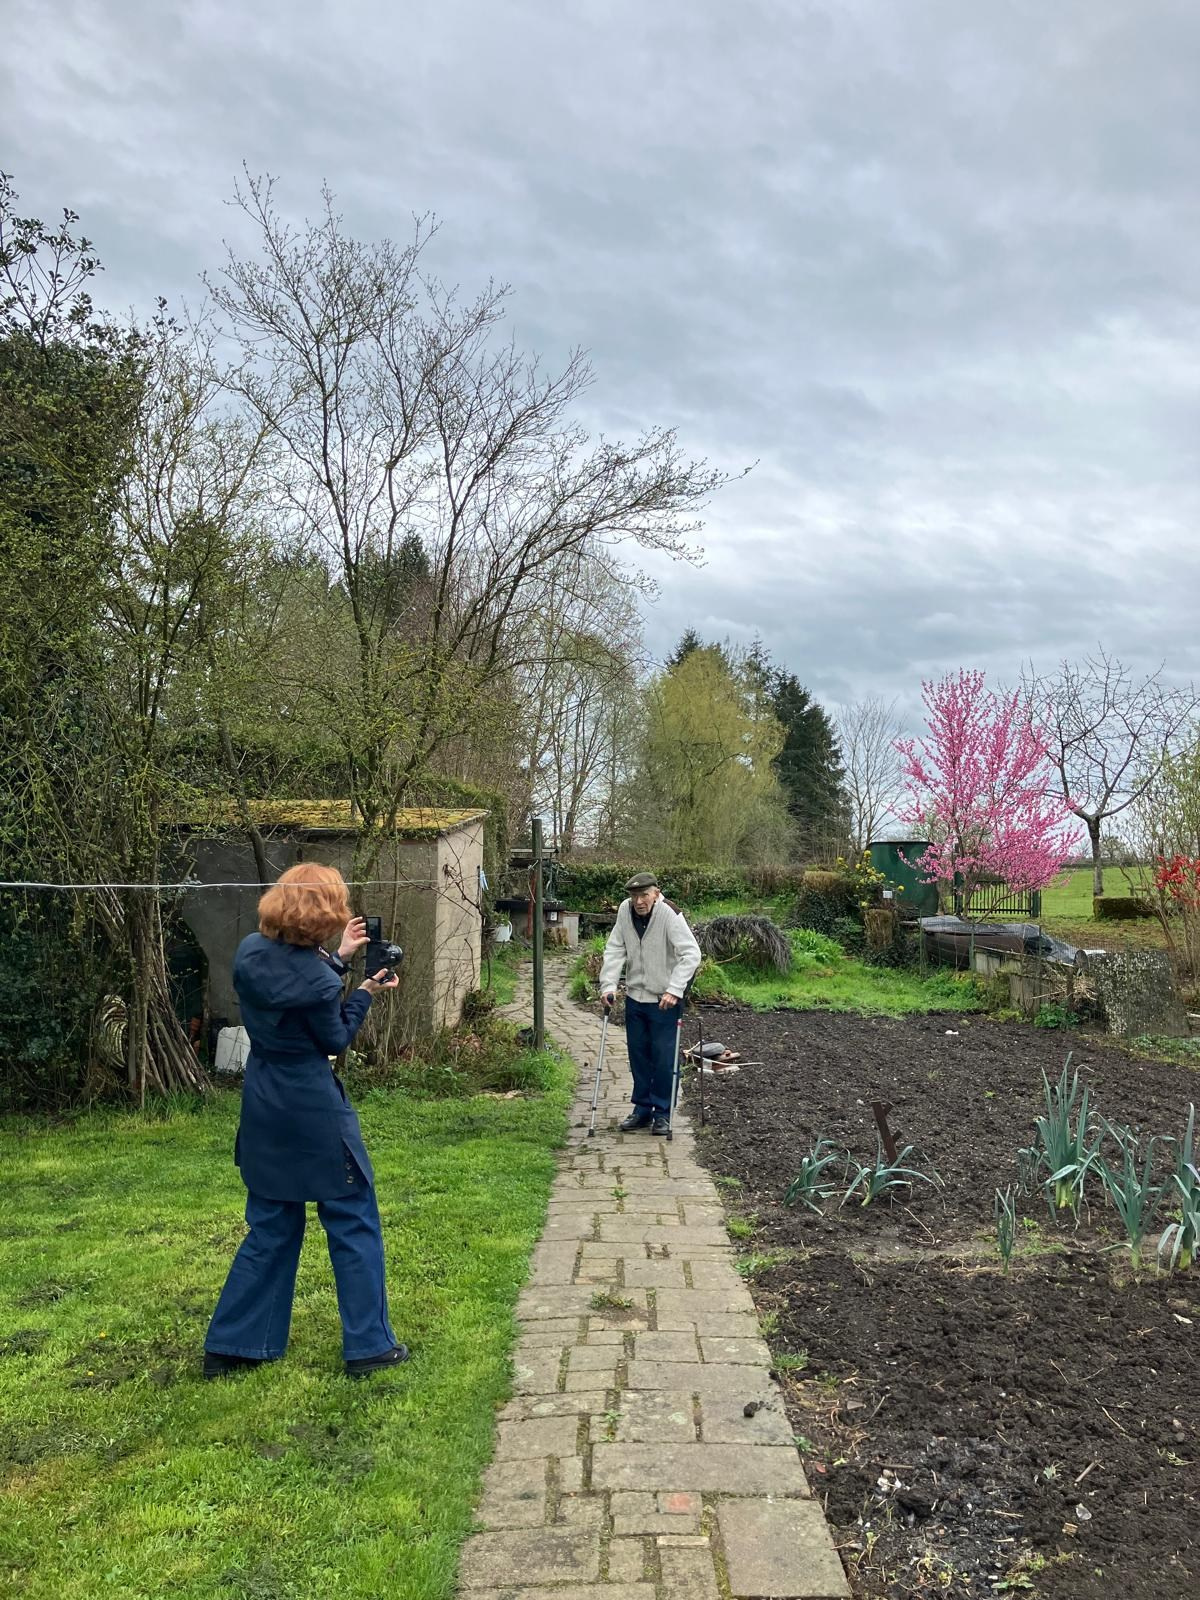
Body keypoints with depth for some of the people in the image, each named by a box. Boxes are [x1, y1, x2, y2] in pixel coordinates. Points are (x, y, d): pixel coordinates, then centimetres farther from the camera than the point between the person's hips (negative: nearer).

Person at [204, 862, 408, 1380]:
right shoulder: (317, 978, -23)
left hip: (263, 1111, 7)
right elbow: (335, 1040, -9)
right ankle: (368, 1345, 16)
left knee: (272, 1229, 19)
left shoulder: (250, 952, -3)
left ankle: (229, 1346, 24)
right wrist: (366, 993, -1)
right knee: (354, 1223, 8)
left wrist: (338, 959, 11)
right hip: (315, 1111, -7)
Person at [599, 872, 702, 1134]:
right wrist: (608, 985, -12)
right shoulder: (625, 911, -5)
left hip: (664, 1000, -5)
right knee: (638, 1053, 12)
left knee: (664, 1056, -3)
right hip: (635, 997, 5)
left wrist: (674, 990, -30)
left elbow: (692, 953, -23)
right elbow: (615, 950, -1)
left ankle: (662, 1113, 12)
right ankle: (642, 1108, 26)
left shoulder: (670, 915, -21)